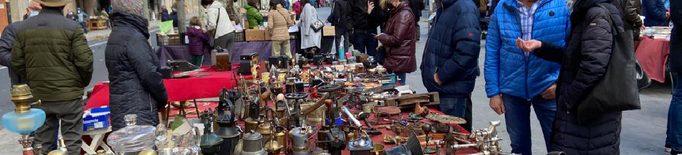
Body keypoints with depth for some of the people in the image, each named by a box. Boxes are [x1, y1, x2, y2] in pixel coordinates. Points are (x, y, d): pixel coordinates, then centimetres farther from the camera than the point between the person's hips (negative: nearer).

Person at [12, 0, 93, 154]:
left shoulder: (24, 27, 3)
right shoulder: (71, 27, -12)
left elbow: (17, 62, 6)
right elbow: (85, 60, -14)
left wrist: (33, 81, 17)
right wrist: (84, 82, 4)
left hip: (38, 95, 4)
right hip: (69, 95, -4)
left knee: (41, 142, 16)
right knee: (72, 141, 6)